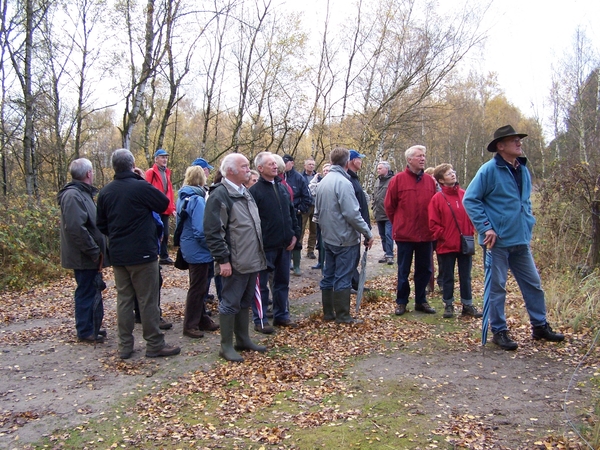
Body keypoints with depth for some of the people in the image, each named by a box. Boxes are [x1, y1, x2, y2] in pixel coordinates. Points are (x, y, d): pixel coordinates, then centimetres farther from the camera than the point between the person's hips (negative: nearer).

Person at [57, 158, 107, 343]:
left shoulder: (83, 193, 14)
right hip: (84, 257, -10)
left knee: (92, 290, 17)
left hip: (89, 256, 10)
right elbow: (76, 228, -28)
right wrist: (94, 252, -23)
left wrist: (97, 250, 15)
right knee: (86, 292, 0)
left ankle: (93, 326, 28)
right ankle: (85, 331, 11)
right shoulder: (73, 196, -19)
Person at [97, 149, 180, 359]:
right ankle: (155, 345, 8)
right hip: (142, 253, -6)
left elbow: (101, 225, 11)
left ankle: (125, 346, 17)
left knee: (123, 299, 12)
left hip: (117, 255, 6)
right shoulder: (141, 187, -15)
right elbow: (164, 203, -1)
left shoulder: (105, 192, 3)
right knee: (148, 300, 2)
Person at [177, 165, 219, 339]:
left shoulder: (183, 197, 6)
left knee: (199, 286, 19)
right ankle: (190, 325, 11)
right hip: (199, 250, -9)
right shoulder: (197, 200, -21)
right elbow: (200, 231, -25)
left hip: (189, 248, 9)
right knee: (197, 287, 2)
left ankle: (202, 319, 29)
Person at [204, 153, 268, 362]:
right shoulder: (219, 195, -14)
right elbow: (213, 232, -19)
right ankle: (226, 346, 12)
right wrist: (222, 260, -20)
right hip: (234, 263, -9)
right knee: (230, 303, 1)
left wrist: (259, 255, 21)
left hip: (252, 260, 9)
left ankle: (243, 339, 28)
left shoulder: (245, 192, 14)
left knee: (245, 302, 17)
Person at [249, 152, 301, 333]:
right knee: (261, 284, 4)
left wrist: (295, 234, 8)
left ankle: (281, 315, 27)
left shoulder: (282, 187, 11)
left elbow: (291, 212, 17)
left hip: (284, 245, 7)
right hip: (265, 246, -6)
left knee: (282, 282, 15)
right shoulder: (255, 191, -10)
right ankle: (259, 320, 13)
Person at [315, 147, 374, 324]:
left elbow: (318, 211, 17)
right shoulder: (343, 183, -19)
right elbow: (352, 214, -22)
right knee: (343, 278, -1)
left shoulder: (322, 182, 8)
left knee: (329, 276, 13)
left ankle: (328, 313, 21)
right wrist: (367, 232, -13)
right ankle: (343, 316, 6)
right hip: (345, 238, -8)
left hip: (328, 237, 8)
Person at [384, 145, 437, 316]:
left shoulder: (430, 180, 3)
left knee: (424, 269, 11)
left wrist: (431, 225, 8)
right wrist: (399, 224, 6)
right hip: (404, 234, -3)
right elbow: (389, 205, -1)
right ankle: (401, 302, 18)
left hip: (425, 234, 4)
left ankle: (421, 301, 24)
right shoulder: (398, 179, -6)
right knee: (403, 270, 6)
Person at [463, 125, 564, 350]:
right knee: (497, 287, 3)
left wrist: (528, 222, 11)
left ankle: (540, 326, 27)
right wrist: (486, 228, -17)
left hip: (521, 239, 7)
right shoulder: (489, 170, -11)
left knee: (533, 283, 13)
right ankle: (499, 331, 14)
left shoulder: (523, 170, 10)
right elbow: (470, 199, -12)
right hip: (498, 240, -7)